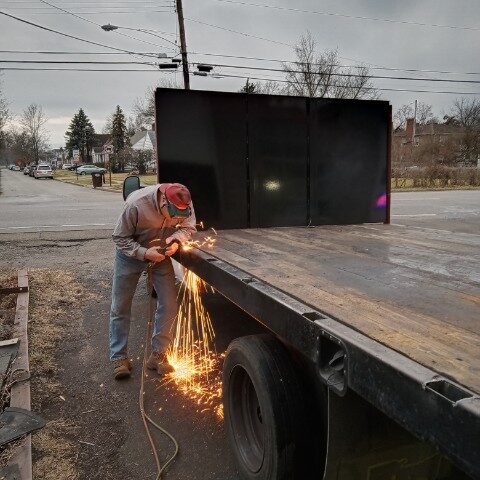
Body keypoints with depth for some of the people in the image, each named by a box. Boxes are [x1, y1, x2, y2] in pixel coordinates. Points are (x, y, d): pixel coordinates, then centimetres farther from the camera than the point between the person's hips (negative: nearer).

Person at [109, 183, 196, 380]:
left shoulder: (184, 204, -24)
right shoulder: (136, 204, -34)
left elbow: (188, 227, -7)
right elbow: (120, 238, -22)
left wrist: (176, 240, -28)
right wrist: (144, 253, -35)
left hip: (161, 253, 3)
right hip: (130, 253, -3)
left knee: (169, 304, -2)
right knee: (120, 307, 1)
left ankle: (158, 354, 13)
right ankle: (119, 358, 16)